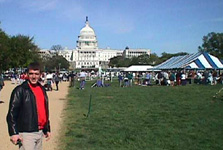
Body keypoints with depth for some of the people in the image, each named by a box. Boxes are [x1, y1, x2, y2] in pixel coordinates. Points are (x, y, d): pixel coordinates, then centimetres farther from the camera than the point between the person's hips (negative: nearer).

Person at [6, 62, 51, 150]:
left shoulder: (42, 90, 12)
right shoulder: (20, 90, -8)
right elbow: (11, 113, -10)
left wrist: (47, 129, 19)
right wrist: (13, 133, -16)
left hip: (40, 132, 7)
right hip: (26, 133, -6)